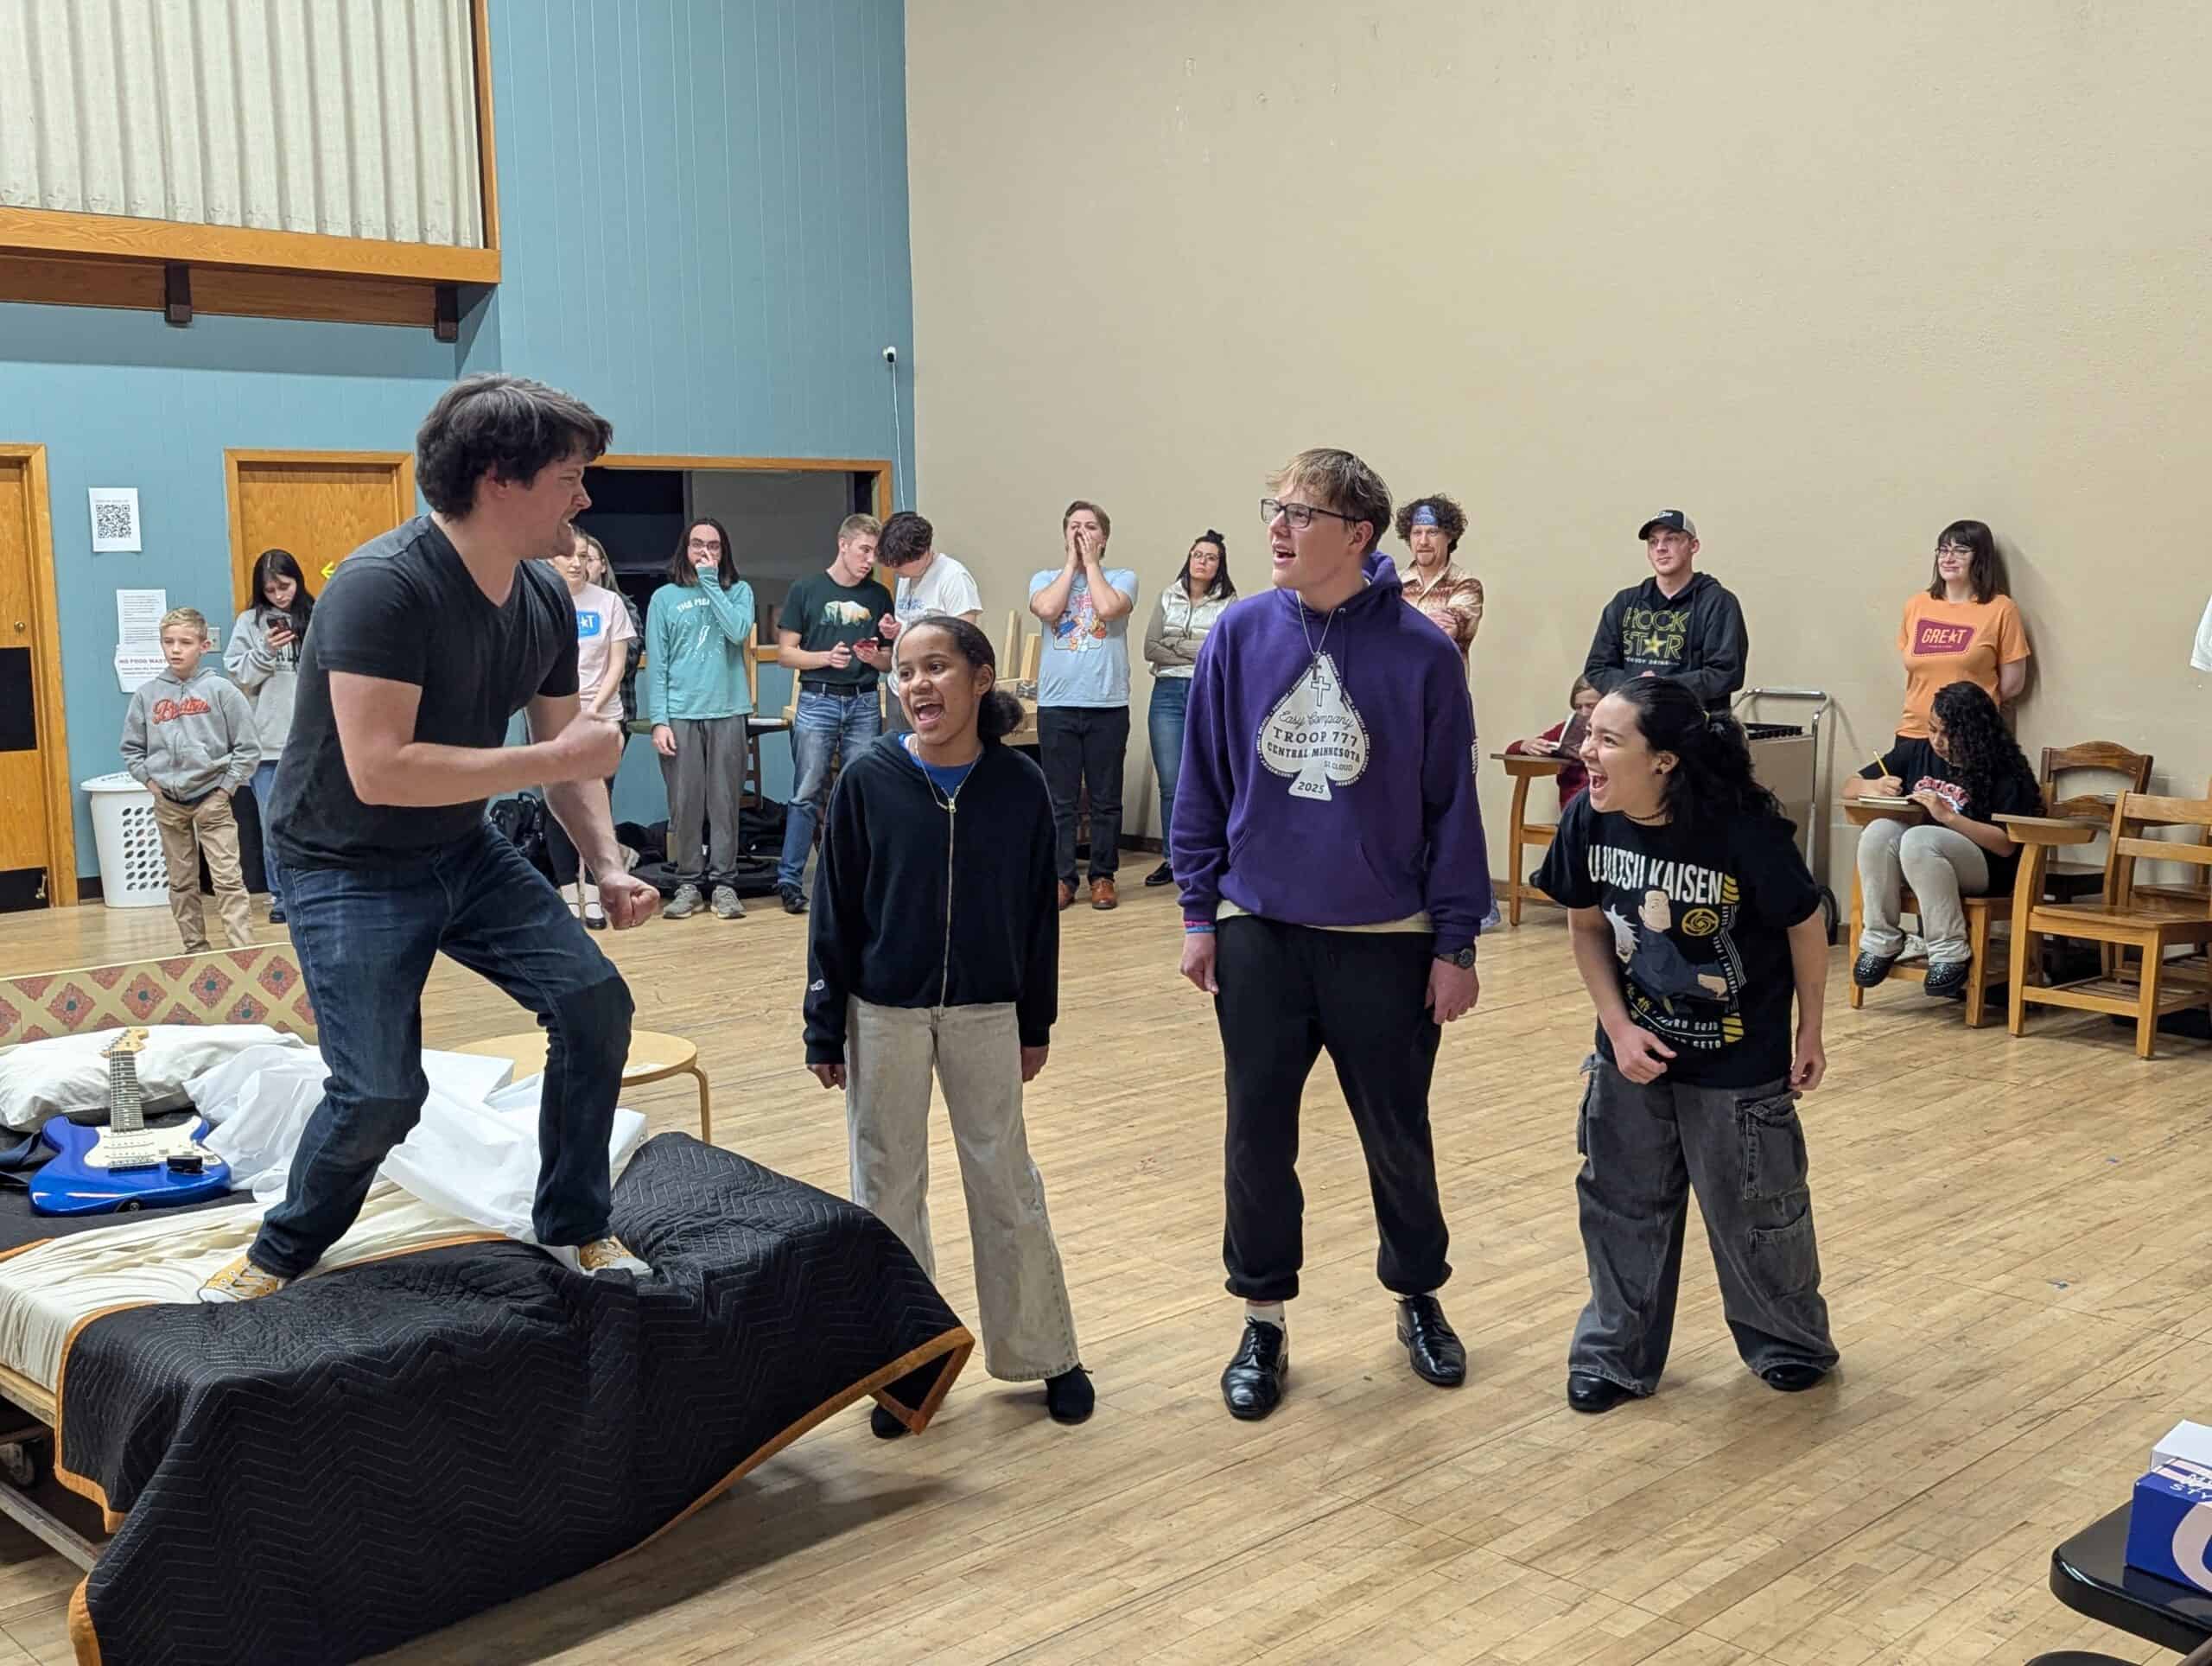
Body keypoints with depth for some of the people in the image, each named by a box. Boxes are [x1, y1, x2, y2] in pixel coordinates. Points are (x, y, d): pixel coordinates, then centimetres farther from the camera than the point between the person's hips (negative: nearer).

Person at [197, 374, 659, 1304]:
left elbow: (568, 753, 7)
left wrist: (608, 867, -9)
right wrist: (556, 758, -29)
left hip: (463, 851, 7)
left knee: (596, 1004, -5)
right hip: (350, 869, -7)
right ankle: (282, 1252, 16)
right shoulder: (383, 586, -27)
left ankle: (572, 1227, 14)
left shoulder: (545, 600, -2)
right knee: (381, 1091, -14)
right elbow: (379, 769, -34)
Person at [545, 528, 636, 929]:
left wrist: (593, 709, -7)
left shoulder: (609, 602, 4)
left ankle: (592, 895, 5)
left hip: (602, 716, 0)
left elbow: (618, 664, 3)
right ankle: (568, 893, 7)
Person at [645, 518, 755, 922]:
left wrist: (709, 582, -7)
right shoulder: (665, 598, 7)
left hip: (728, 712, 0)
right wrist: (659, 720, -5)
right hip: (680, 714, 0)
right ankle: (689, 883, 7)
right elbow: (656, 665, 3)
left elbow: (739, 632, -12)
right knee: (685, 804, 0)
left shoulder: (739, 591, 8)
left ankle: (723, 883, 6)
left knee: (724, 802, 1)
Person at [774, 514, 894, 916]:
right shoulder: (806, 590, 2)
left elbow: (891, 660, 14)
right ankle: (789, 879, 2)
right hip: (818, 701, -3)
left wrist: (874, 656, -9)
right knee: (807, 794, -3)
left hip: (864, 703, 3)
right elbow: (787, 652, 1)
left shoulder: (879, 595, 10)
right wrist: (827, 657, -15)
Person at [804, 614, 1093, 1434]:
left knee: (1006, 1182, 9)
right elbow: (834, 909, -4)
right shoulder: (868, 779, -9)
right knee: (887, 1188, 10)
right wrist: (825, 1029, -4)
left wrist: (1036, 1024, 5)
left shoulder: (1018, 785, -7)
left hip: (986, 1015, 0)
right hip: (883, 1016, 0)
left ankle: (1044, 1352, 23)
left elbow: (1038, 911, 2)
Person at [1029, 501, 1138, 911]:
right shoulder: (1045, 579, 11)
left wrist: (1091, 562, -2)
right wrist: (1070, 563, -1)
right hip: (1056, 704, 1)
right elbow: (1047, 609, -11)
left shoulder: (1122, 578, 6)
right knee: (1060, 801, 4)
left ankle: (1103, 877, 14)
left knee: (1105, 800, 5)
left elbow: (1108, 608, -15)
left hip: (1108, 705, -1)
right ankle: (1062, 878, 11)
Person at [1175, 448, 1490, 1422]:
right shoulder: (1240, 636, -4)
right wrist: (1199, 913, 2)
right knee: (1257, 1139, 9)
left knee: (1398, 1138, 13)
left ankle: (1419, 1301, 36)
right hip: (1258, 933, 2)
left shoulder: (1420, 651, -9)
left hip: (1388, 941, -1)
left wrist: (1456, 944, -4)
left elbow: (1452, 804, -5)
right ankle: (1263, 1323, 26)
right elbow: (1203, 785, 3)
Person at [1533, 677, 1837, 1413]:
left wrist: (1809, 1033, -2)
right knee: (1622, 1205, 12)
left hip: (1739, 1063, -3)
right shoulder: (1589, 821, -17)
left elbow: (1806, 927, -12)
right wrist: (1619, 1028, -9)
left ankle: (1789, 1341, 36)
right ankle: (1616, 1354, 29)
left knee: (1751, 1209, 11)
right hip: (1634, 1050, 4)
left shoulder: (1745, 830, -28)